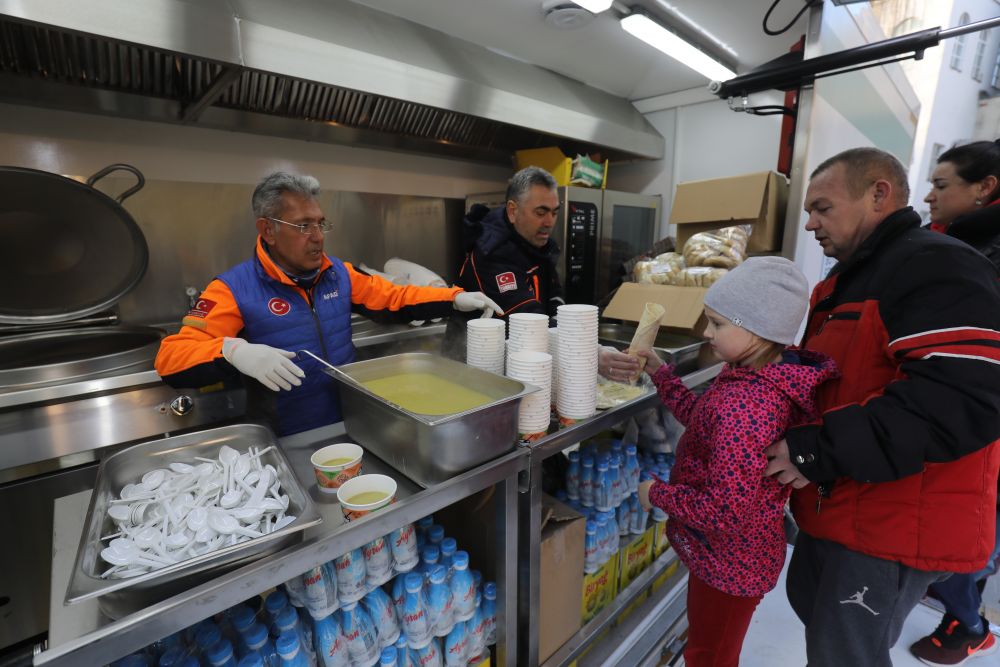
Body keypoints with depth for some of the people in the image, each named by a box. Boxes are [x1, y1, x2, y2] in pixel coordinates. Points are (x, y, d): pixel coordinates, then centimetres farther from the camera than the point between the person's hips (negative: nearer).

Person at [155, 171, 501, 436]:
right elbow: (171, 359, -11)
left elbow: (394, 297, 11)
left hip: (351, 427, 3)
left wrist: (455, 298, 0)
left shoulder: (338, 273, 6)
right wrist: (233, 351, -31)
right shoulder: (234, 289, -8)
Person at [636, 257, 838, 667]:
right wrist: (659, 372, 5)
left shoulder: (745, 404, -35)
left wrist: (658, 494, -19)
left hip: (729, 562, -8)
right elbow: (702, 419, 9)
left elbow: (726, 509, -34)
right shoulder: (761, 379, -4)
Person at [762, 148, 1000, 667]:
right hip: (837, 505, 9)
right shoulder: (845, 280, 12)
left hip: (895, 524, -9)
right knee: (810, 603, 25)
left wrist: (821, 450, -29)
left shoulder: (936, 267, -18)